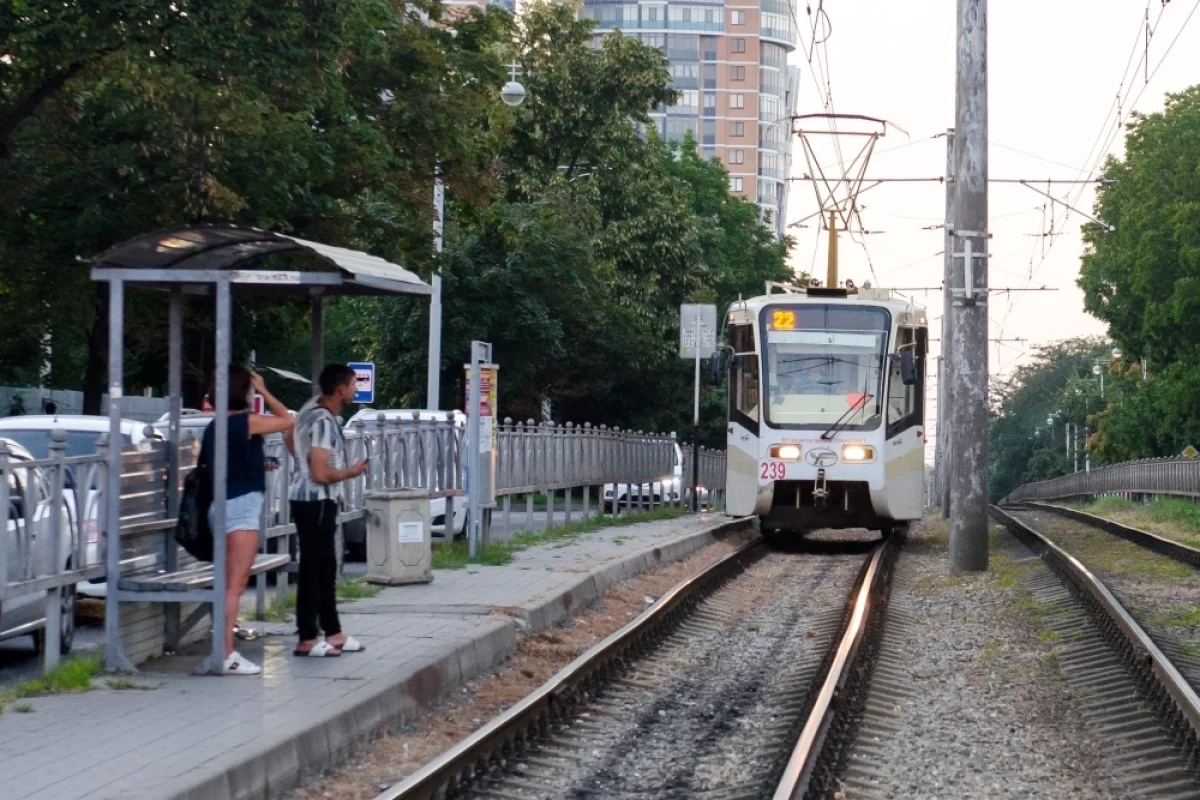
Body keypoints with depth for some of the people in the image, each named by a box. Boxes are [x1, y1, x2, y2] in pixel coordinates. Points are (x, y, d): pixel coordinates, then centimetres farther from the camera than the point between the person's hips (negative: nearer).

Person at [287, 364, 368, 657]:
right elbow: (321, 474, -26)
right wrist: (350, 472, -10)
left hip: (311, 499, 10)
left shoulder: (313, 408, 8)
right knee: (313, 568, -5)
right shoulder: (324, 422, -22)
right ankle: (307, 640, 0)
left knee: (326, 567, 16)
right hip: (315, 501, -10)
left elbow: (291, 438, 26)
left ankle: (333, 633, 24)